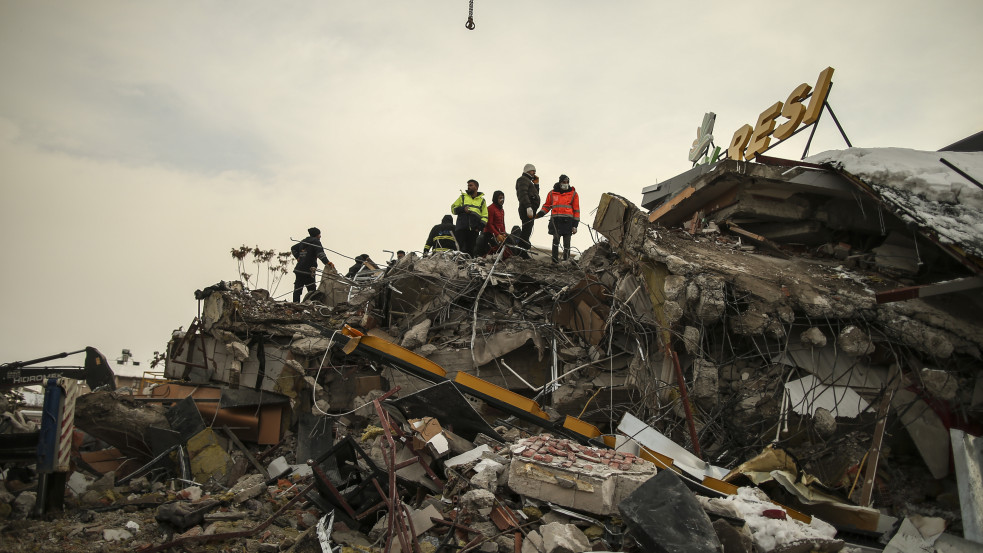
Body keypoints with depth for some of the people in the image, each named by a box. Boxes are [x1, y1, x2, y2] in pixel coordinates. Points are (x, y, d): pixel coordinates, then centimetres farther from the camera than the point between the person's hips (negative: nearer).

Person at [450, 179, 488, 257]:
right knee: (462, 249, -11)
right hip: (462, 228, -1)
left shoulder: (482, 200, 20)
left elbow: (485, 216, 15)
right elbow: (453, 208, 14)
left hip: (474, 229, 1)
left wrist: (480, 226, -1)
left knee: (471, 249, -1)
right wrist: (463, 209, -5)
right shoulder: (463, 197, 18)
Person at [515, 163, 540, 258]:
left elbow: (534, 195, 31)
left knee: (527, 232, 7)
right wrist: (528, 207, -26)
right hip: (527, 210, -10)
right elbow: (523, 194, -17)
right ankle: (523, 253, -18)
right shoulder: (523, 179, -1)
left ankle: (523, 253, 8)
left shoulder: (528, 181, 32)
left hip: (530, 210, 10)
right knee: (526, 232, -14)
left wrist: (536, 184, 21)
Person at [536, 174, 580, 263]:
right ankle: (555, 259, -6)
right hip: (555, 220, 1)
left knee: (566, 242, 2)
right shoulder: (552, 193, 12)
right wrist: (539, 214, 5)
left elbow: (576, 210, 8)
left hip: (568, 221, -1)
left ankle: (566, 260, 10)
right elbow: (546, 206, 22)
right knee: (556, 239, -11)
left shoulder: (573, 193, 8)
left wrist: (575, 225, 2)